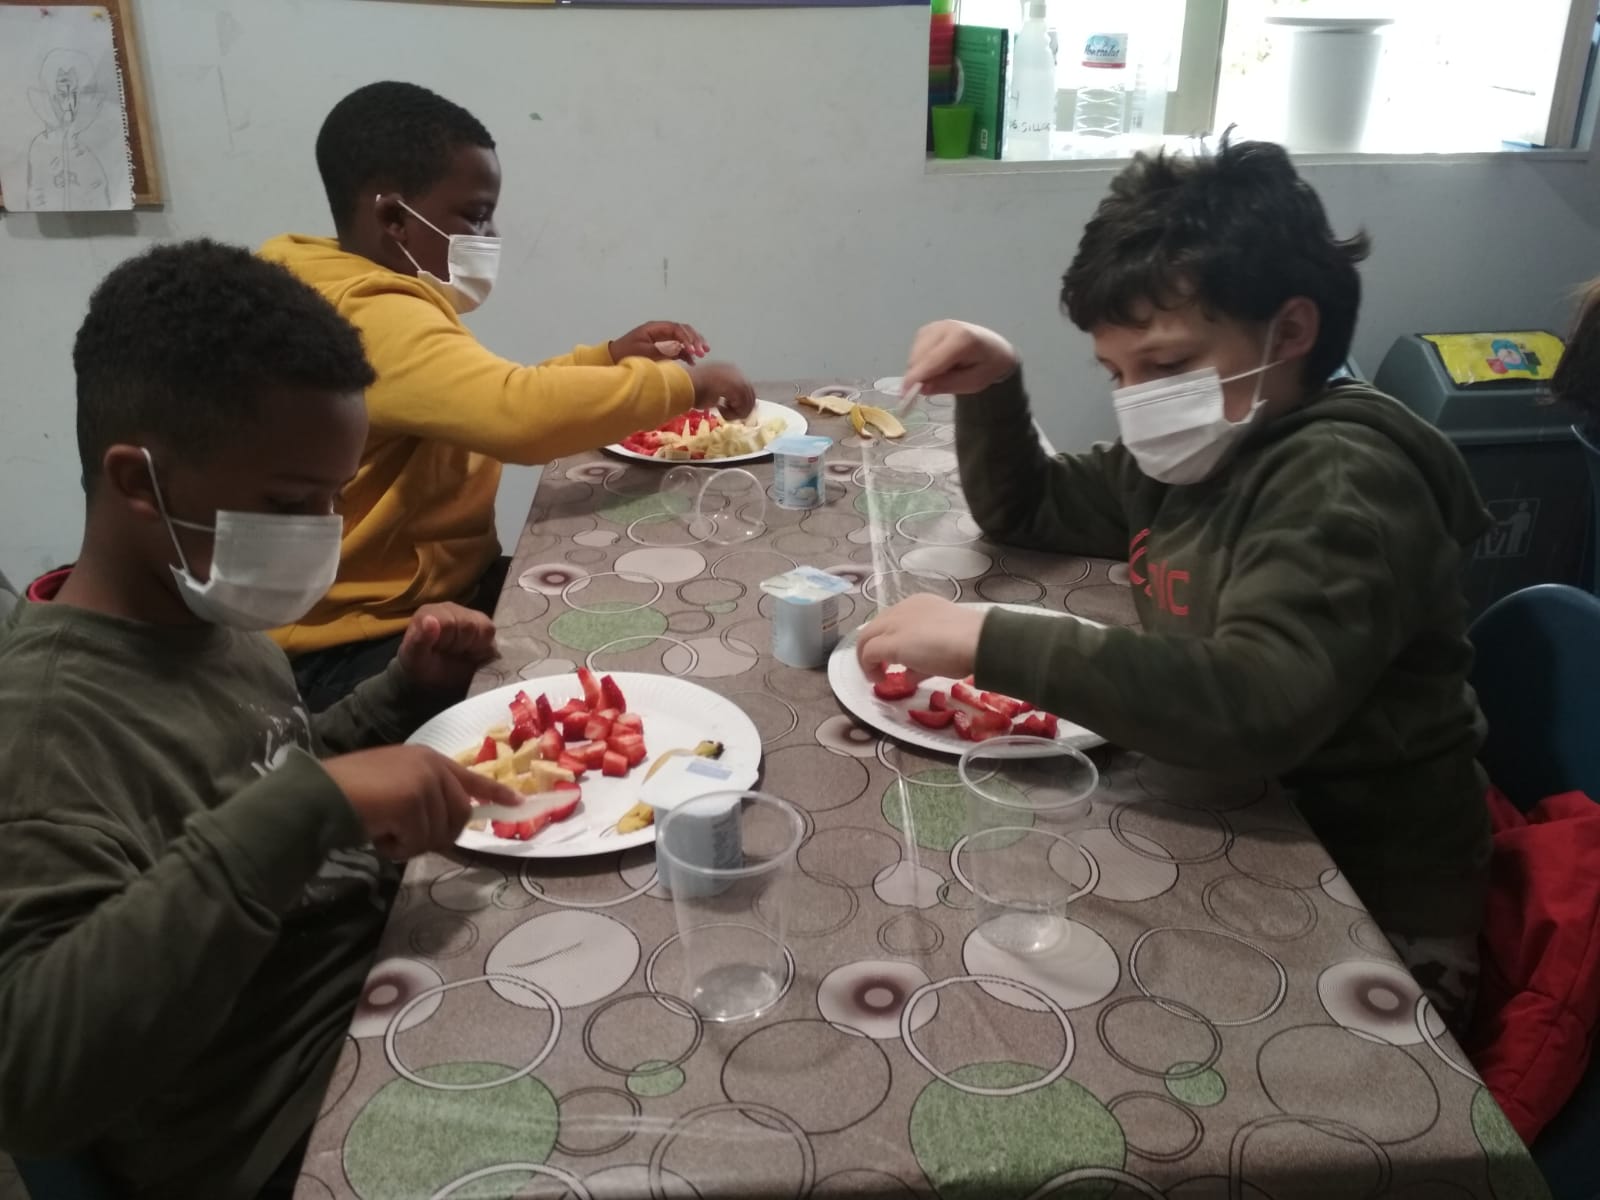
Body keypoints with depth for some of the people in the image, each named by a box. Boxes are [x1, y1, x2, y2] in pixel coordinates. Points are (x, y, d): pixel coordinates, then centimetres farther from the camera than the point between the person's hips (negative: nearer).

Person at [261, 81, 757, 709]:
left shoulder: (354, 290, 11)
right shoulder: (371, 319, -23)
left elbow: (489, 392, 19)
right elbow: (517, 414, -40)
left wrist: (611, 358, 5)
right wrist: (683, 383, -26)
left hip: (436, 589, 10)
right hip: (360, 648, -10)